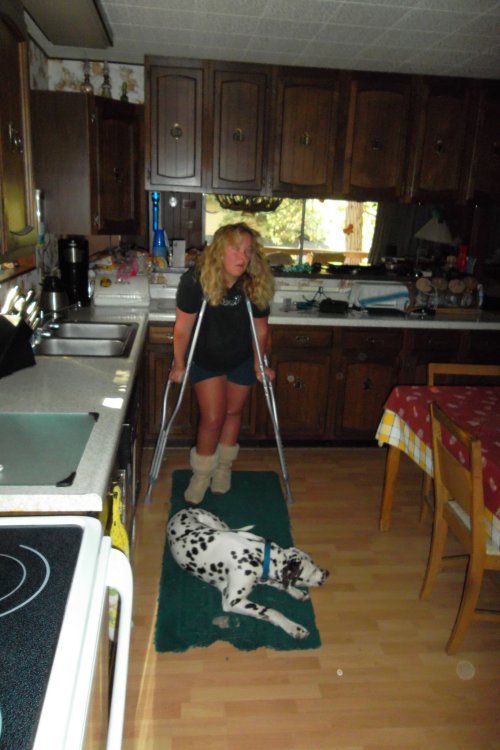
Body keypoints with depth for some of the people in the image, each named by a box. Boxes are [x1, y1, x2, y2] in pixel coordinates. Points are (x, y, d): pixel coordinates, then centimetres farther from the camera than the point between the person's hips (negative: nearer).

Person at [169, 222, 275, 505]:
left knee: (233, 412, 16)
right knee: (212, 418, 0)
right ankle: (202, 473, 25)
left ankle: (224, 467, 39)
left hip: (241, 360, 2)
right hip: (206, 360, -2)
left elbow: (260, 328, -11)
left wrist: (259, 364, -1)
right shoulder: (196, 280, -30)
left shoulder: (257, 285, -25)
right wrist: (179, 365, -10)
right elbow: (183, 327, -19)